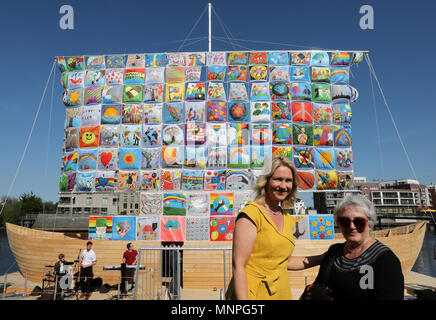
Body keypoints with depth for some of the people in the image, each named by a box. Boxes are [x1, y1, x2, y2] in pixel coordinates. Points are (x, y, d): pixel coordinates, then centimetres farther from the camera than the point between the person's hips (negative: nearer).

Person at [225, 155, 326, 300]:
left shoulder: (288, 219, 7)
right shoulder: (251, 213, -15)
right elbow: (239, 266, -18)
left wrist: (324, 258, 13)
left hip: (282, 294, 7)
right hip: (252, 294, -7)